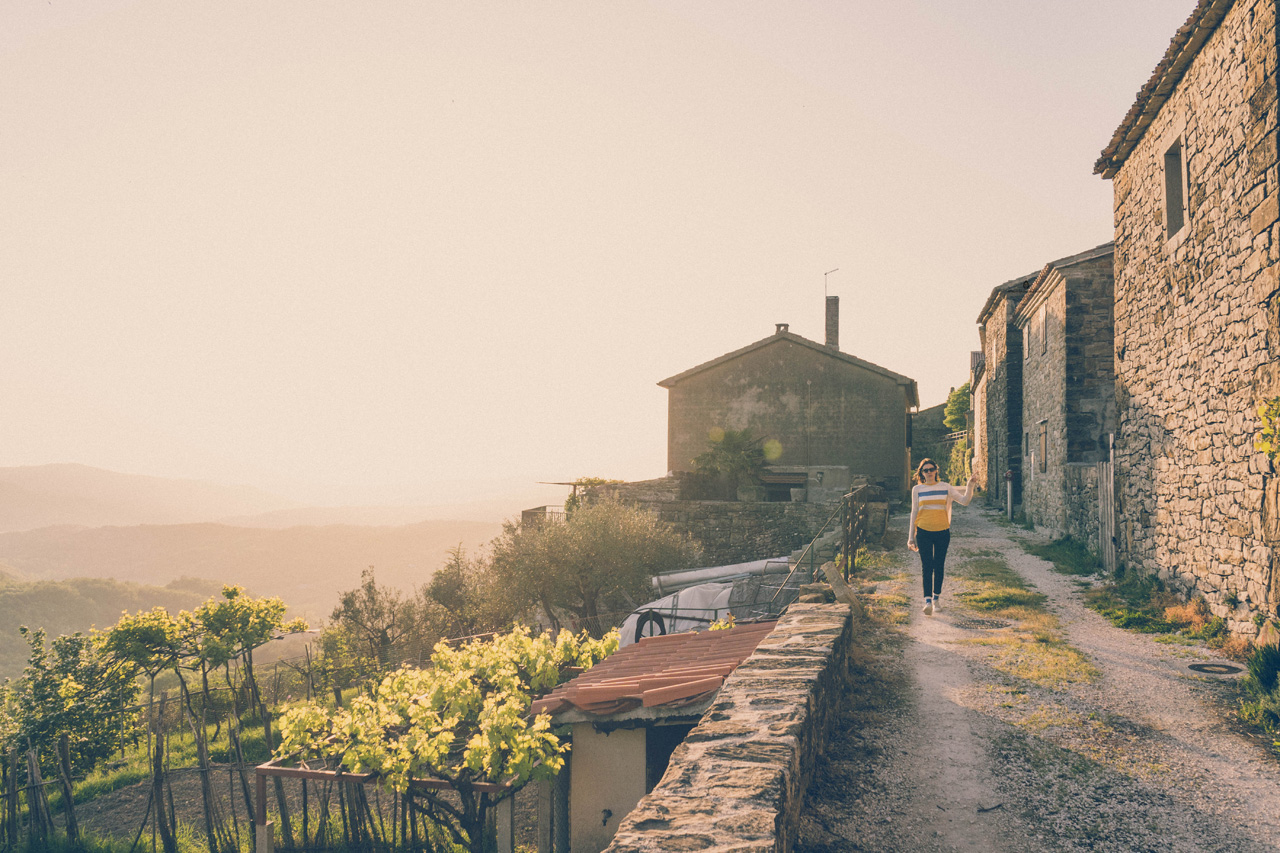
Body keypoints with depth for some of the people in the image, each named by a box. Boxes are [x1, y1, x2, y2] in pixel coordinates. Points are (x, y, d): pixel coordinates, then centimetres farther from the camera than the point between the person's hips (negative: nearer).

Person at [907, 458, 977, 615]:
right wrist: (911, 536, 8)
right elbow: (914, 512, 9)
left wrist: (970, 486, -16)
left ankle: (936, 599, 22)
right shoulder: (917, 489, 5)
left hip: (942, 532, 1)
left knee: (938, 566, 8)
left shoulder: (945, 487, 5)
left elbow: (964, 501, 0)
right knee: (927, 567, -7)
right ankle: (928, 602, -11)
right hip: (924, 532, -1)